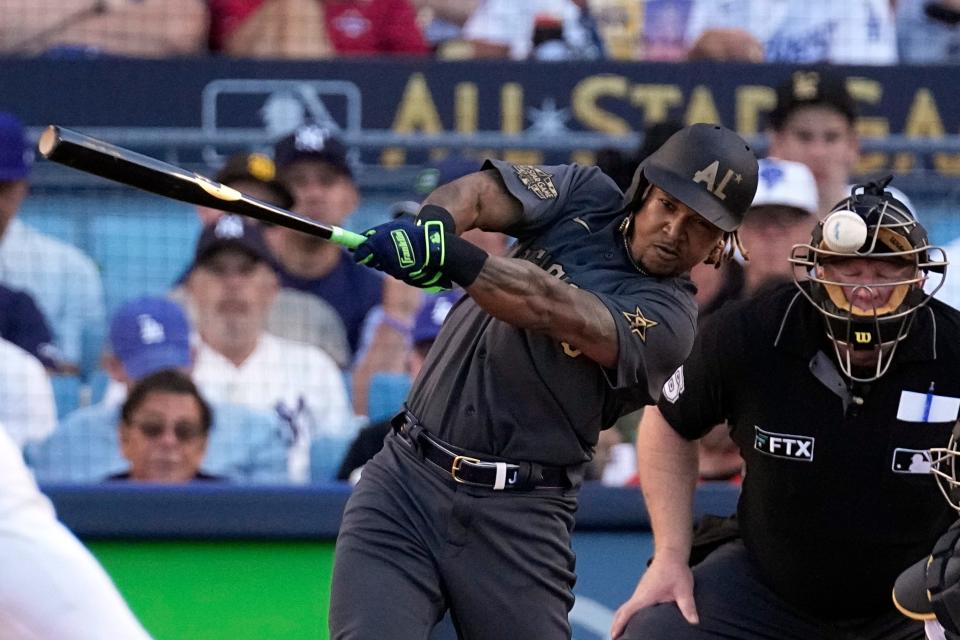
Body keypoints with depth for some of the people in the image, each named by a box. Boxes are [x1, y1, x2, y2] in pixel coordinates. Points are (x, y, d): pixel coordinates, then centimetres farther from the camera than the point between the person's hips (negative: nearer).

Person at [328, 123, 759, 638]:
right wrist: (434, 223, -31)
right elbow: (480, 191, -7)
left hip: (520, 518, -2)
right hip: (406, 479, 2)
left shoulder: (669, 319, -5)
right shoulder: (589, 195, 9)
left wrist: (449, 257, -36)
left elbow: (550, 311, -22)